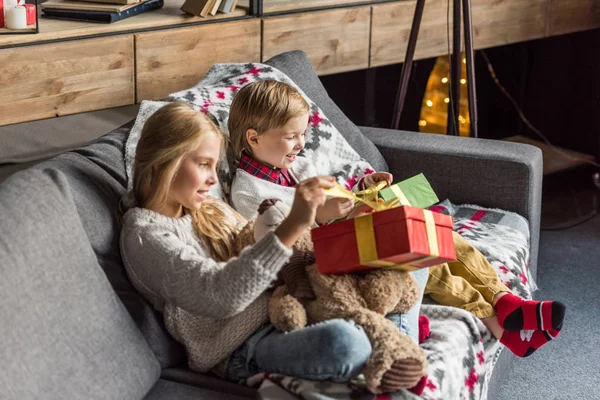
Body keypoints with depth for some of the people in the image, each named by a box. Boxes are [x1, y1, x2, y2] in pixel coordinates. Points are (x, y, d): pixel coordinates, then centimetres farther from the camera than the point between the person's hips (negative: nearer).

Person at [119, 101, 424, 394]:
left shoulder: (210, 210, 12)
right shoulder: (146, 236, -14)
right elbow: (221, 295, -28)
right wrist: (291, 227, -35)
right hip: (240, 350, -9)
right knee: (343, 341, -39)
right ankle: (387, 372, -9)